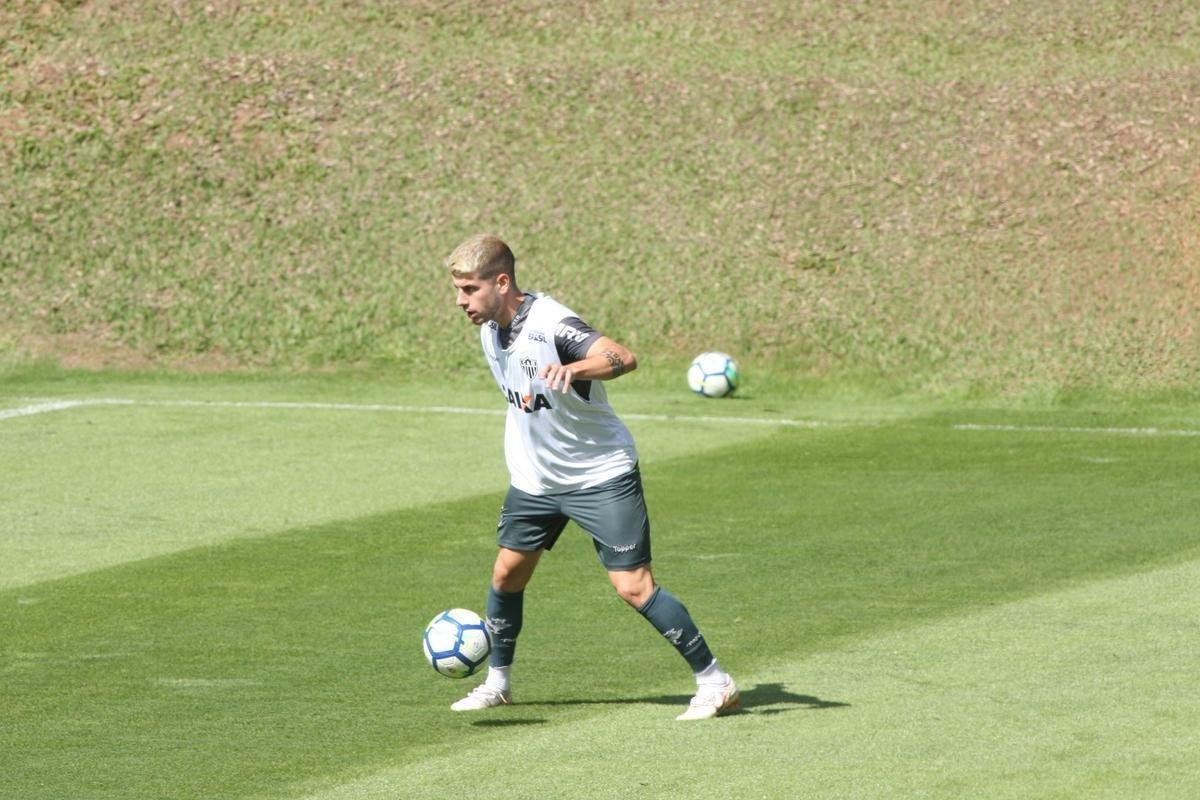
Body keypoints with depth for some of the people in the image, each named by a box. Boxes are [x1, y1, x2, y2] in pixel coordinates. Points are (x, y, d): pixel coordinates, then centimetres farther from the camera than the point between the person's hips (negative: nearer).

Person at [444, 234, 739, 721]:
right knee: (507, 573, 9)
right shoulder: (490, 328, 0)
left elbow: (623, 358, -43)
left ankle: (714, 682, -3)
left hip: (602, 475, -8)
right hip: (535, 478, 8)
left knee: (633, 587, -12)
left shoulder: (551, 324, -26)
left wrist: (572, 370, -60)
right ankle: (497, 682, 29)